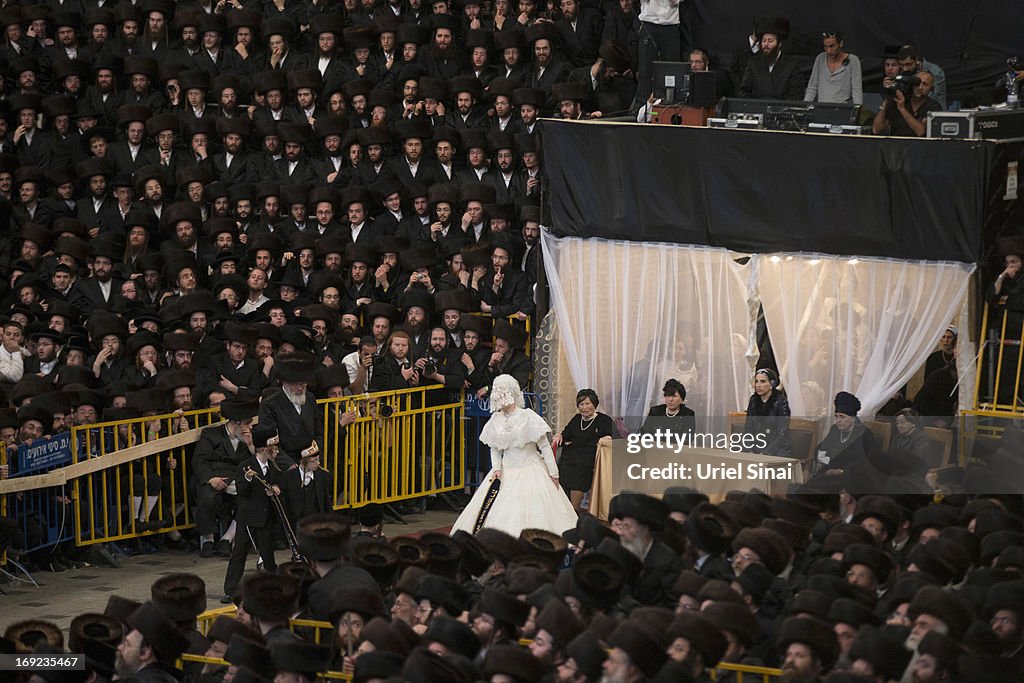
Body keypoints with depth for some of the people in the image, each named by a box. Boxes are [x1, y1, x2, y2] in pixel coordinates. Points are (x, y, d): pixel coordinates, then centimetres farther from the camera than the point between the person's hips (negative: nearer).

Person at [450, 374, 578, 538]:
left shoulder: (527, 416, -11)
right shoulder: (495, 419, 3)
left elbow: (544, 446, -7)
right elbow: (494, 449, 12)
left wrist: (553, 473, -8)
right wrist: (496, 468, -6)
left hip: (530, 470, -4)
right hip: (506, 472, 4)